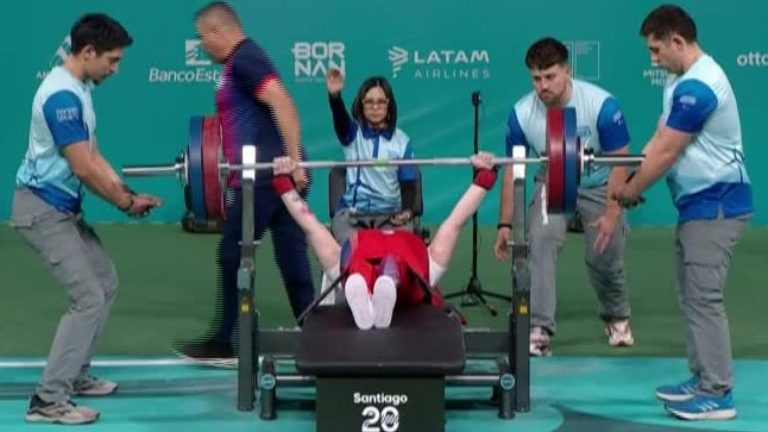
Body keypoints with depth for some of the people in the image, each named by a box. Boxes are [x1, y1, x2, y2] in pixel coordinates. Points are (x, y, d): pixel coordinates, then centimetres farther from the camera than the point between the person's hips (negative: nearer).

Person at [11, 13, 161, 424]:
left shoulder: (78, 89, 12)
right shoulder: (62, 95, -21)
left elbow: (93, 156, 14)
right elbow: (83, 168, -22)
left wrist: (127, 194, 5)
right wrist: (126, 202, -9)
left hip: (61, 208, 11)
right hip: (42, 209, -11)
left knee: (105, 282, 17)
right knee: (89, 298, -13)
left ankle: (75, 375, 26)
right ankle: (48, 400, -10)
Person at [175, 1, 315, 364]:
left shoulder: (244, 59, -10)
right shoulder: (241, 62, 21)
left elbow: (282, 104, -22)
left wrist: (294, 160, -26)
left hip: (265, 175, -10)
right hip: (278, 174, 10)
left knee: (232, 255, -1)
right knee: (291, 257, 9)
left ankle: (223, 344, 8)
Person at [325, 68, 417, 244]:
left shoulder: (401, 141, 4)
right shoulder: (352, 134, 2)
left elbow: (408, 184, 4)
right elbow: (340, 119, -22)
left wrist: (407, 211, -18)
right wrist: (335, 95, -45)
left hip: (390, 213, 0)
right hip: (351, 213, 0)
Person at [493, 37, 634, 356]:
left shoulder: (601, 104, -26)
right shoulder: (522, 114, -20)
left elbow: (620, 161, -19)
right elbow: (513, 170, -11)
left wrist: (611, 214, -25)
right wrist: (505, 224, -12)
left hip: (599, 185, -1)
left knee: (604, 255, 1)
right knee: (539, 241, -23)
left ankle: (617, 318, 33)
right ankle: (539, 330, -22)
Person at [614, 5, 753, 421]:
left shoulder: (698, 86, -21)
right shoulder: (682, 81, 13)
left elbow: (666, 154, -18)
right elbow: (658, 140, 14)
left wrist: (630, 193, -6)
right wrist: (630, 182, 4)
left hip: (716, 204, -11)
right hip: (698, 203, 11)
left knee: (703, 297, -9)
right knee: (692, 296, 14)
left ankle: (717, 394, -5)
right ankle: (702, 379, 21)